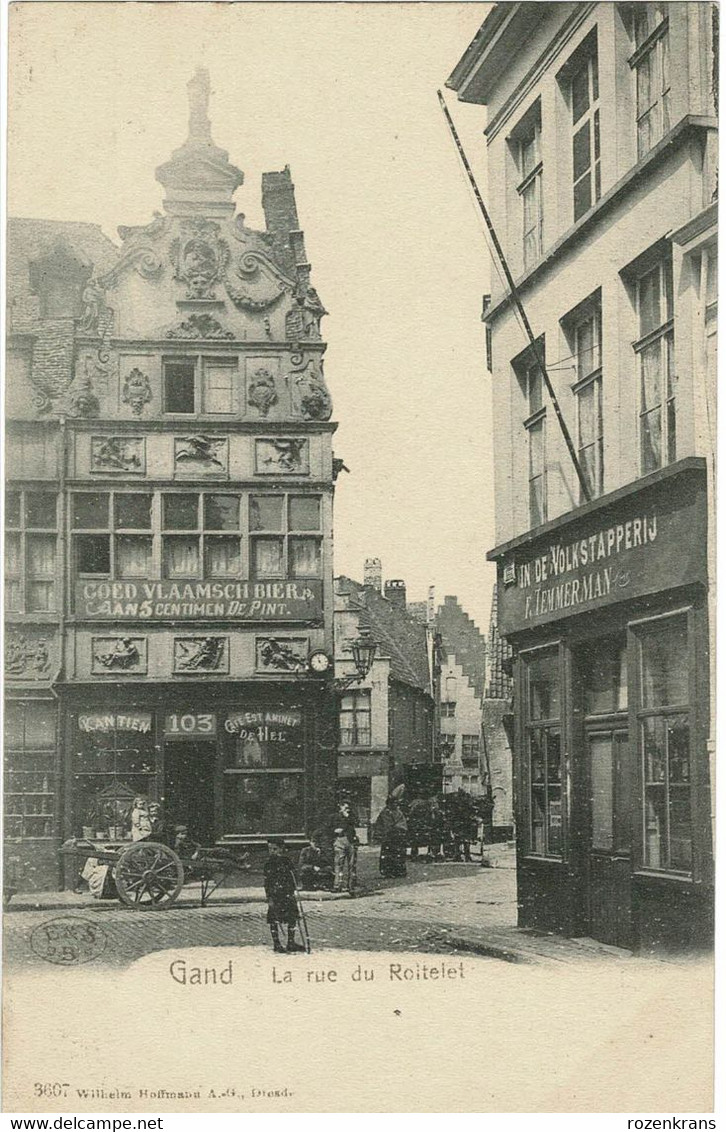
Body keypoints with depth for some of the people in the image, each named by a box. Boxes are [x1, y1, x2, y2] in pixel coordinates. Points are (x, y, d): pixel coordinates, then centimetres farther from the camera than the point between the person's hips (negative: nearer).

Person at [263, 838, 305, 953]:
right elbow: (267, 882, -8)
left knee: (292, 917, 7)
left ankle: (291, 943, 17)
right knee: (274, 920, -1)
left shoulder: (286, 860, 7)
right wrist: (269, 898, -13)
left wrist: (292, 893, 13)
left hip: (287, 895, 5)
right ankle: (276, 944, 9)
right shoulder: (269, 863, -7)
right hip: (275, 895, -5)